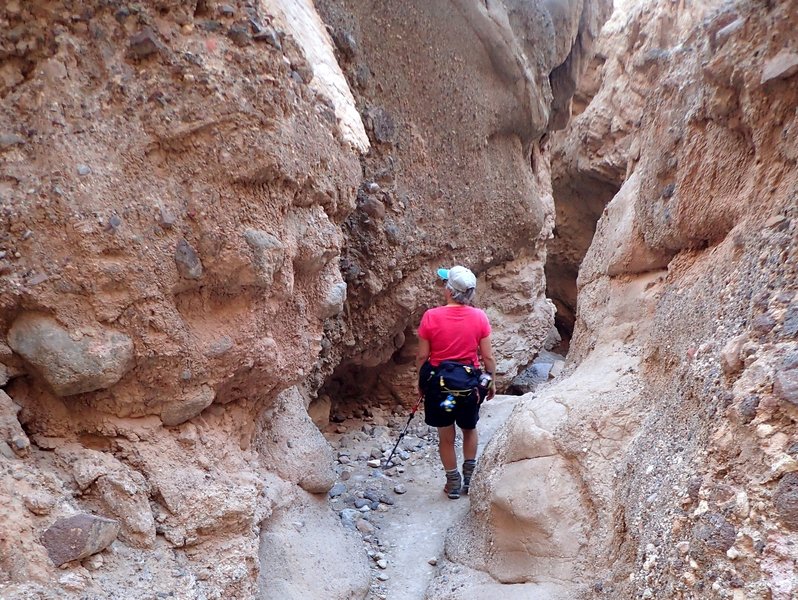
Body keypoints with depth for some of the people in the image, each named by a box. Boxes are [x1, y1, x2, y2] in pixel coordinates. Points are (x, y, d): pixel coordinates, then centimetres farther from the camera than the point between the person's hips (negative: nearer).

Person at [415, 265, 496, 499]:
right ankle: (470, 477, 30)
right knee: (469, 429, 25)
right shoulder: (479, 317, -10)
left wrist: (421, 381, 8)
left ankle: (453, 483, 27)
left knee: (446, 436, 15)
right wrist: (490, 381, 11)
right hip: (470, 382, 1)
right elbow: (487, 357, -5)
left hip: (438, 382, -1)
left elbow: (422, 356, -8)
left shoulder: (431, 317, -15)